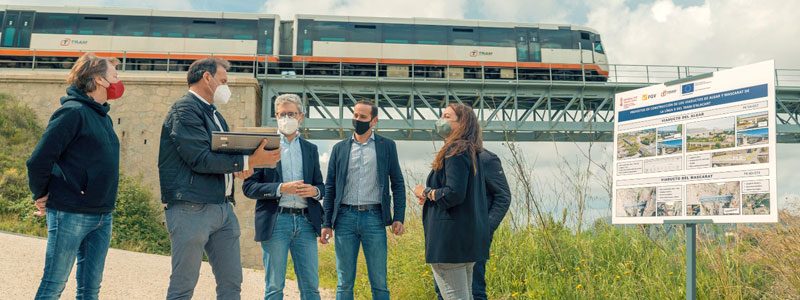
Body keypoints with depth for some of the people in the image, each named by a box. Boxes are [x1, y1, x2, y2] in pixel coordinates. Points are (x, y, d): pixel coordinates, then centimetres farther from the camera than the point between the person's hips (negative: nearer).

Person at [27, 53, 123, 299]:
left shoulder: (103, 116, 13)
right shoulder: (73, 112, -13)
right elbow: (38, 160, -16)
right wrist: (41, 196, -4)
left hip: (103, 217, 8)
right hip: (70, 214, -8)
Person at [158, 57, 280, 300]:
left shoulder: (214, 114, 20)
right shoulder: (185, 110, -8)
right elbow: (200, 159, -18)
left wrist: (238, 168, 1)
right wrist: (249, 161, -17)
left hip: (223, 207, 9)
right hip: (192, 209, -9)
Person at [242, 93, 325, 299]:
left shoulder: (310, 149, 14)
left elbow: (321, 186, 18)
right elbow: (248, 187, -3)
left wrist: (314, 190, -6)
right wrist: (281, 189, -16)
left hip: (305, 221, 3)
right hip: (275, 221, -3)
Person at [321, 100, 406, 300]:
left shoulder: (387, 146, 7)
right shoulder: (340, 148, 11)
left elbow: (397, 183, 6)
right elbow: (330, 188, 10)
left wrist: (398, 217, -5)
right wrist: (326, 223, 4)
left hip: (374, 217, -1)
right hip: (345, 217, 2)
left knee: (379, 283, 1)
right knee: (344, 283, 5)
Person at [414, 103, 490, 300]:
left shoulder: (455, 152, -14)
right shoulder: (471, 152, 17)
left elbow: (454, 193, -23)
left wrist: (426, 192, -7)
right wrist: (431, 195, 12)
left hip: (451, 238, -10)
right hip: (469, 237, 10)